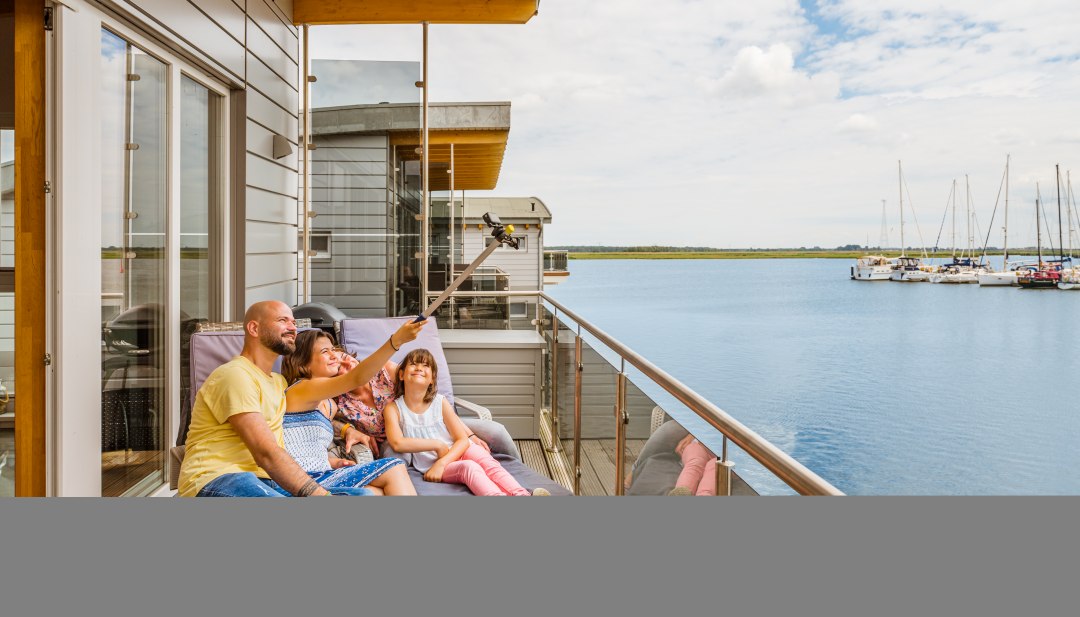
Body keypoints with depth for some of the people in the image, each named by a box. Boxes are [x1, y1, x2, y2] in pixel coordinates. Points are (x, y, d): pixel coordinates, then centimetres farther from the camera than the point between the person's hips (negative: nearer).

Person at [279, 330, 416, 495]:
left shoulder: (330, 405, 20)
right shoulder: (301, 389, -9)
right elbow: (356, 378, -25)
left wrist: (334, 462, 4)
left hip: (321, 478, 8)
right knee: (393, 471, -12)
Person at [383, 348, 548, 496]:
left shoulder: (440, 402, 0)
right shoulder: (393, 408, -5)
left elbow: (463, 440, -4)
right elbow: (397, 443, -21)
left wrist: (441, 463, -20)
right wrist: (437, 444, -16)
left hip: (457, 452, 3)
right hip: (431, 465, -3)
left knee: (485, 459, -28)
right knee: (469, 467, -32)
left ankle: (523, 495, -47)